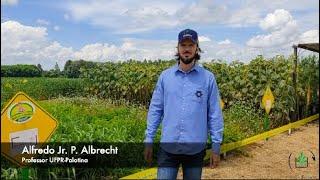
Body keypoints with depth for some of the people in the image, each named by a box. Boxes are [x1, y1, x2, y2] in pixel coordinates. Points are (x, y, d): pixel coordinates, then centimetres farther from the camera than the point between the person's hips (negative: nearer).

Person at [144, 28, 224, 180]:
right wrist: (149, 140, 2)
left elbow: (215, 114, -1)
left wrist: (216, 146, -2)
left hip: (196, 148, 0)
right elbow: (155, 109, 4)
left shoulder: (208, 78, -2)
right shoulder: (165, 76, 2)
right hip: (168, 147, 1)